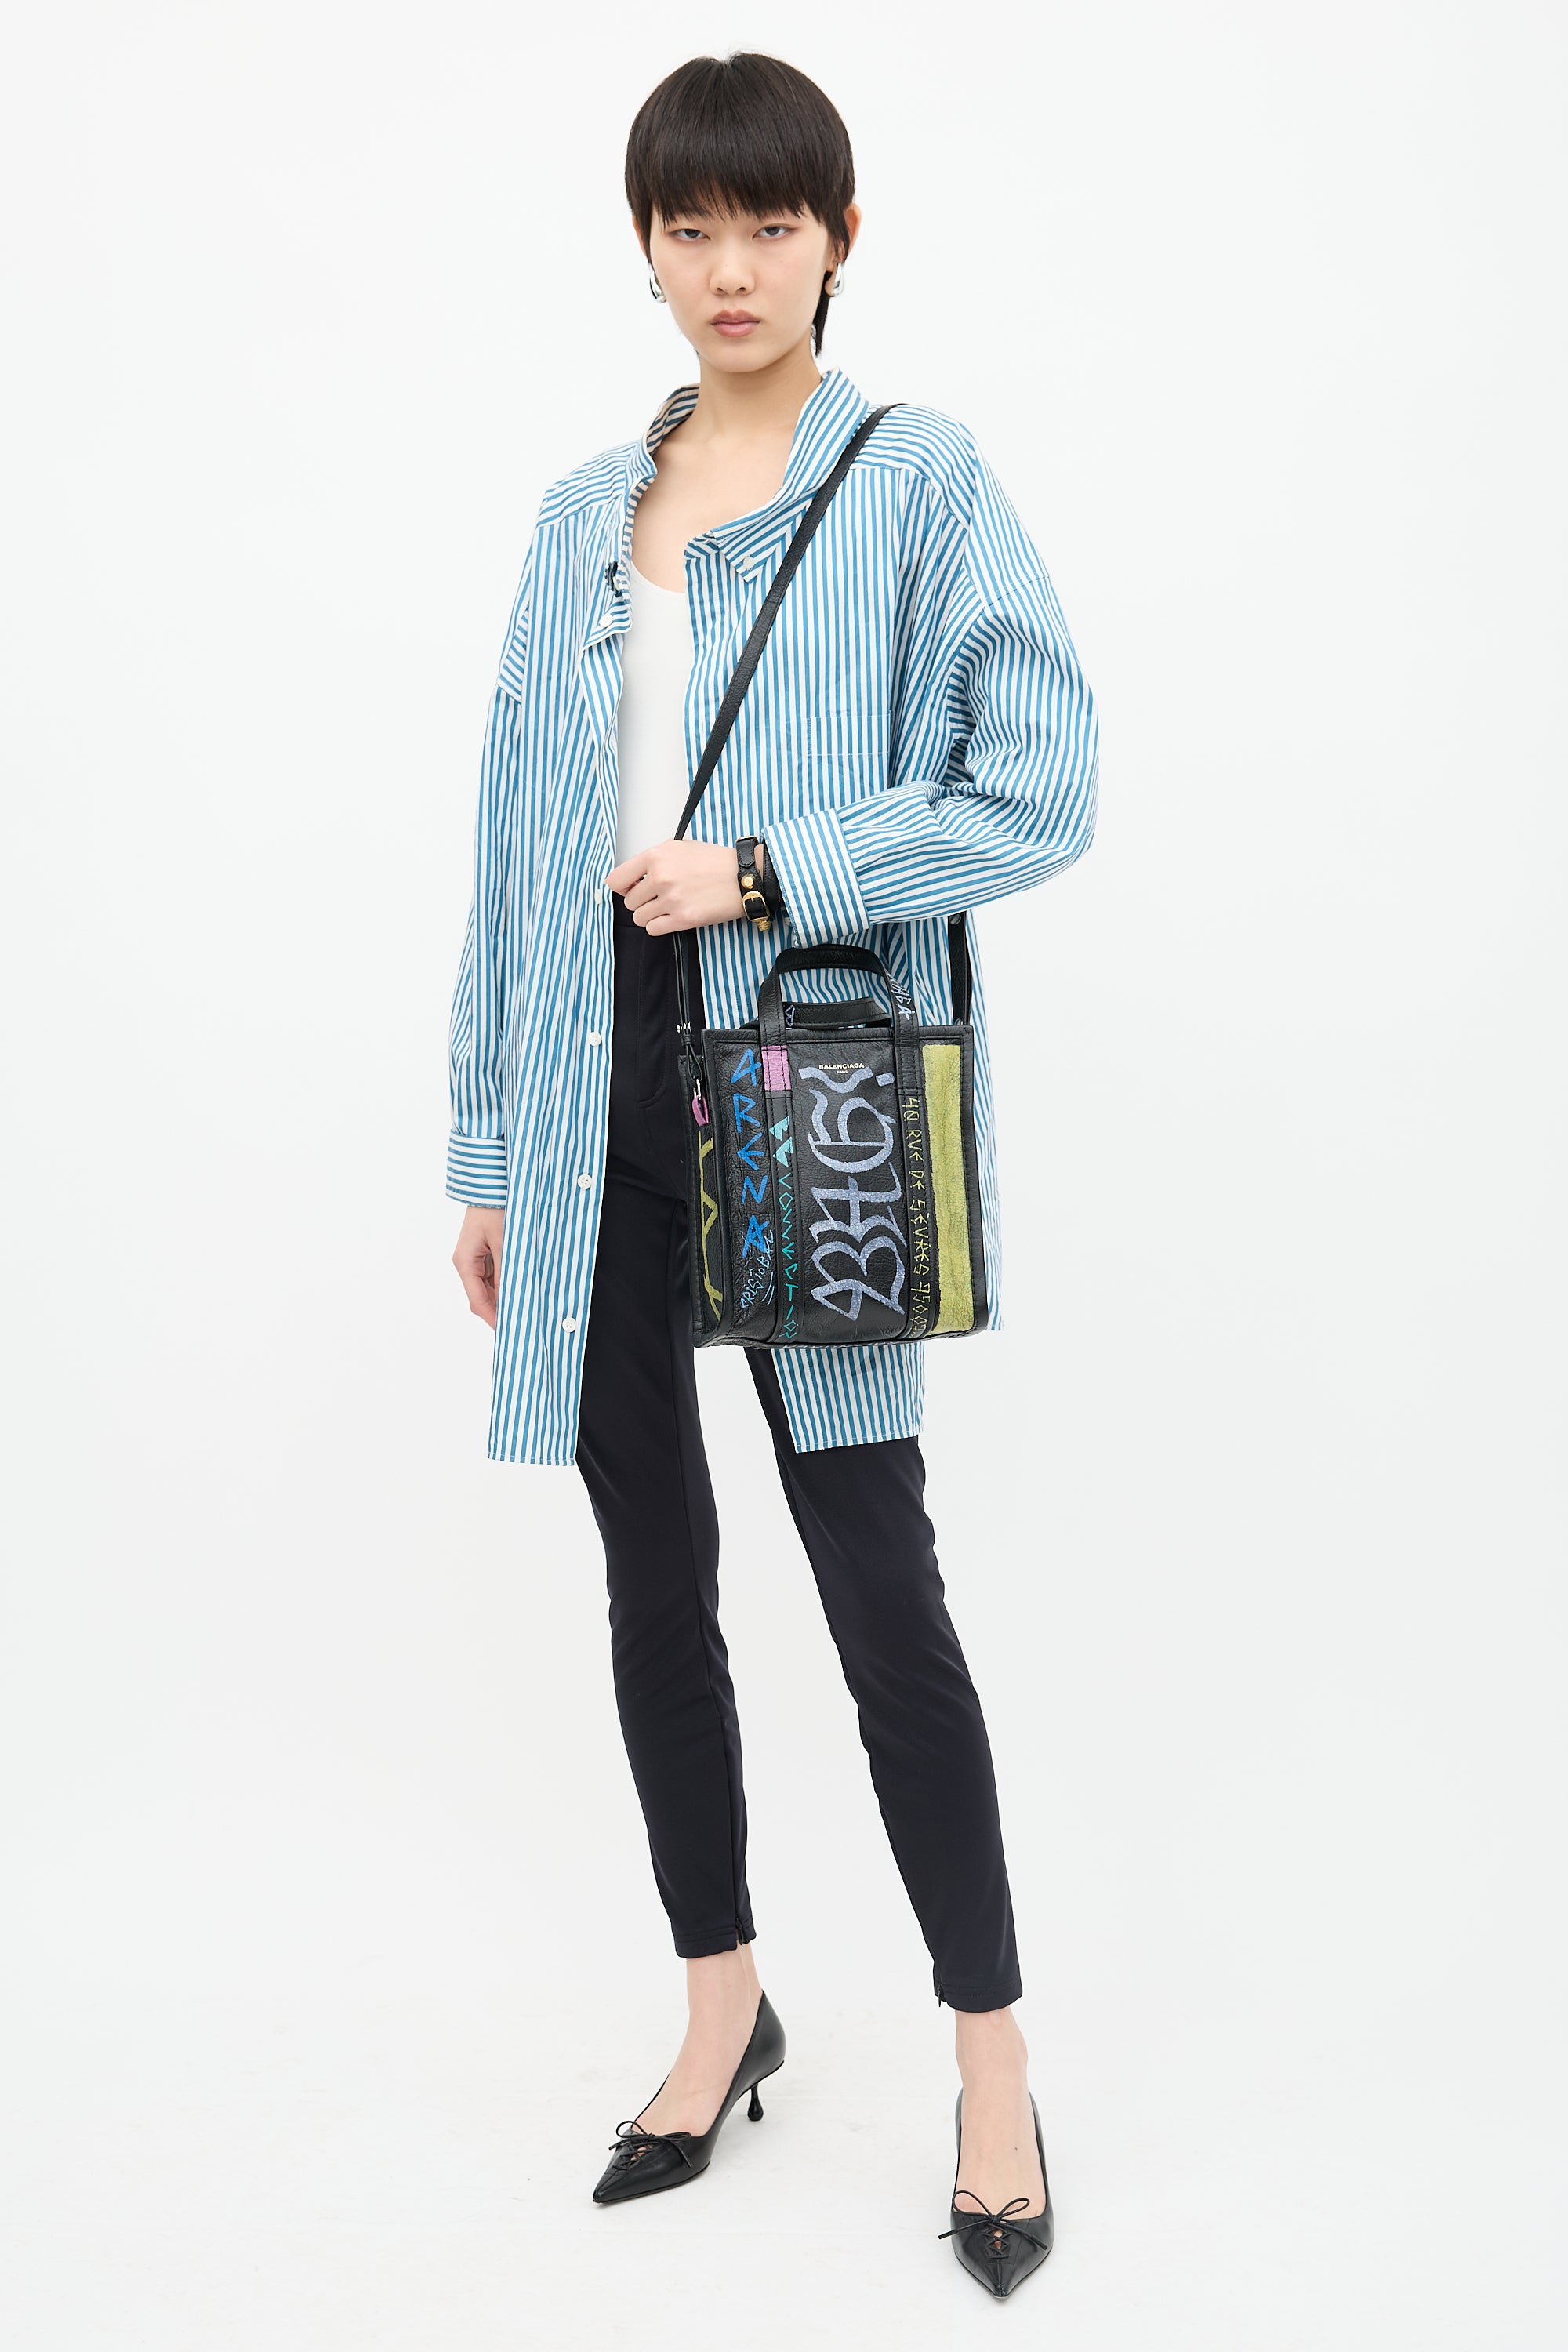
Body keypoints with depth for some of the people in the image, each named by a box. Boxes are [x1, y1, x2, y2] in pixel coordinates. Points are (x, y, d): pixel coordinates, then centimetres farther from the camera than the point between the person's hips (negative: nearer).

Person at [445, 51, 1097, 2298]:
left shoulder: (922, 478, 0)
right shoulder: (583, 514, 13)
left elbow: (1042, 787, -8)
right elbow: (517, 835, 14)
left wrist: (763, 870, -15)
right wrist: (491, 1144, 11)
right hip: (606, 1083, 5)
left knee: (874, 1565, -3)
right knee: (654, 1563, 11)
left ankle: (996, 2063, 13)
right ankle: (725, 2004, 28)